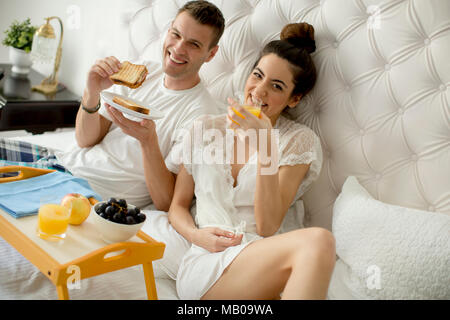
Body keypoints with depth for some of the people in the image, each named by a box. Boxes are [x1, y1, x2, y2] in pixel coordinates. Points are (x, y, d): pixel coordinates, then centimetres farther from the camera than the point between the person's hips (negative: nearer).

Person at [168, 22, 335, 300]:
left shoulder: (300, 141, 5)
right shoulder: (205, 129, 12)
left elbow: (267, 226, -7)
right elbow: (178, 206, 15)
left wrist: (265, 146, -16)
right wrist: (196, 235, -7)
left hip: (263, 263, 1)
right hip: (203, 265, 0)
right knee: (318, 241, -30)